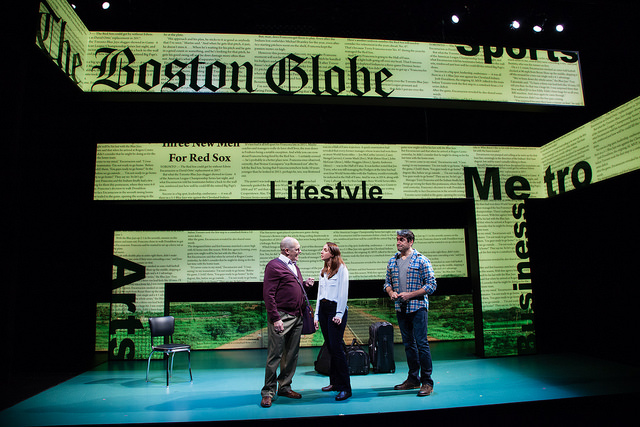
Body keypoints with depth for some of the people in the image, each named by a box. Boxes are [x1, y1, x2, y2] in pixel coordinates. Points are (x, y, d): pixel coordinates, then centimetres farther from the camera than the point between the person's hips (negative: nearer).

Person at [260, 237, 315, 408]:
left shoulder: (294, 267, 18)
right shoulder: (274, 266, -9)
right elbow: (268, 294, -14)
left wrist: (305, 284, 7)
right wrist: (275, 318, -18)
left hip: (296, 317, 8)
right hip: (281, 317, -8)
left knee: (292, 354, 12)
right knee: (275, 355, -3)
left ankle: (284, 387, 24)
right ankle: (268, 392, 7)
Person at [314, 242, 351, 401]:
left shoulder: (341, 269, -2)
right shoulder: (323, 271, 19)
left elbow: (343, 292, -8)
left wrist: (339, 314, -14)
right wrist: (317, 315, 14)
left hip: (335, 308, -7)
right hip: (323, 309, 7)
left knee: (336, 348, -11)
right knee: (330, 348, 8)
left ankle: (345, 388, -6)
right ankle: (335, 383, 17)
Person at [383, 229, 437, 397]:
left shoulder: (421, 260, -6)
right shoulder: (392, 261, 11)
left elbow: (431, 285, -8)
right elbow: (387, 282, 18)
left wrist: (410, 295, -15)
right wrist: (391, 292, -5)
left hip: (418, 307, -5)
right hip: (401, 308, 6)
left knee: (421, 344, -6)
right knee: (408, 344, 12)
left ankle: (427, 382, 4)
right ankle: (413, 379, 23)